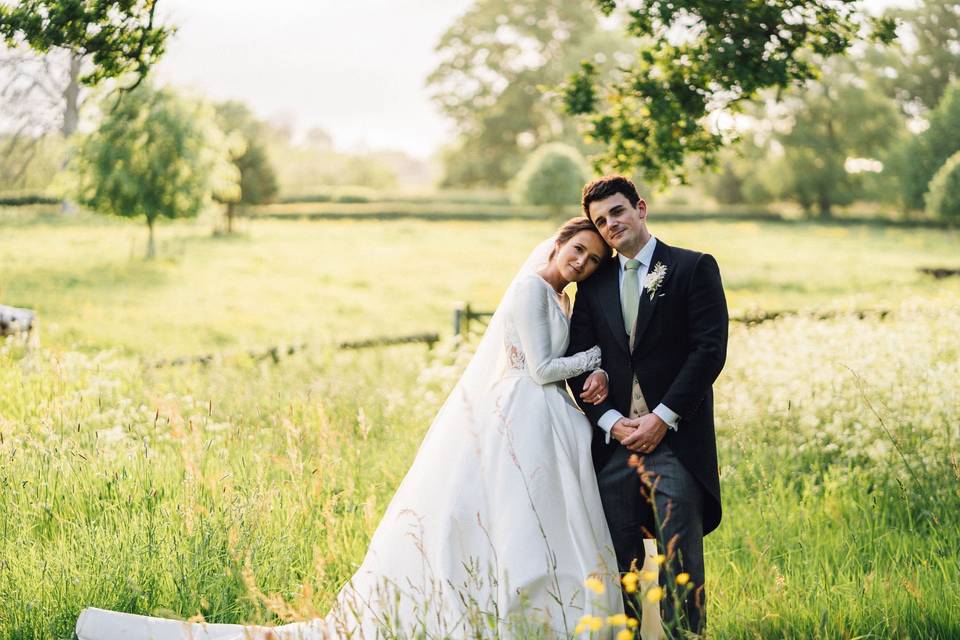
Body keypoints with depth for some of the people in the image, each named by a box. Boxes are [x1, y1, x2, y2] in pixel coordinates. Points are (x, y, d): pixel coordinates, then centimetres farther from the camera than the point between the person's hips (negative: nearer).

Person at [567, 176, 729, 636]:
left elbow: (710, 350, -6)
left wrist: (662, 418, -11)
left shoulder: (694, 269, 2)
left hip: (675, 439, -4)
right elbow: (577, 360, 9)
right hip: (613, 442, 4)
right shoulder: (594, 282, 14)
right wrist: (611, 421, -5)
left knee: (680, 561, -5)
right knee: (617, 563, 5)